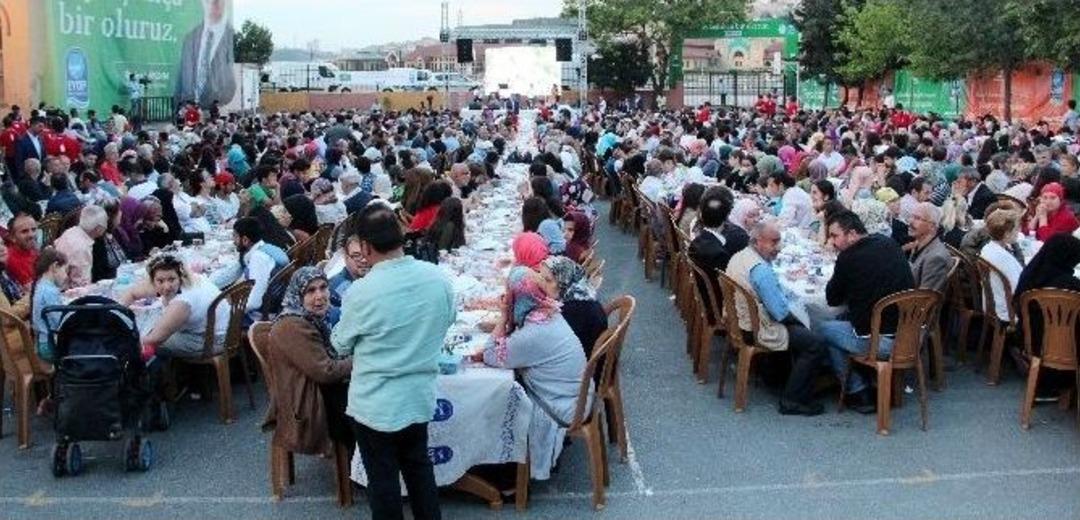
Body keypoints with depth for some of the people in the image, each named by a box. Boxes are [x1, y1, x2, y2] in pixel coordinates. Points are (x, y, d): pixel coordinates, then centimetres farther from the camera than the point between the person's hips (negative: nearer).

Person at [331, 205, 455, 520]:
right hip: (420, 395, 5)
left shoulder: (362, 292, -22)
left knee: (383, 478, 13)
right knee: (419, 467, 23)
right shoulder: (438, 278, -10)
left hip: (376, 403, -4)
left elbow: (341, 345, -5)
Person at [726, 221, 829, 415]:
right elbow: (781, 313, -23)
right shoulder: (761, 270, -26)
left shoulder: (738, 257, 5)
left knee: (800, 328, 26)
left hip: (741, 320, 10)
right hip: (758, 331, -10)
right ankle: (793, 401, -5)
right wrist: (795, 318, -2)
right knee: (816, 343, -10)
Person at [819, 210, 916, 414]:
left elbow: (832, 299, 2)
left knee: (820, 329, 10)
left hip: (882, 342, -7)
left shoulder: (849, 257, -11)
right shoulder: (890, 244, 8)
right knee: (847, 318, 28)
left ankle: (859, 394, 13)